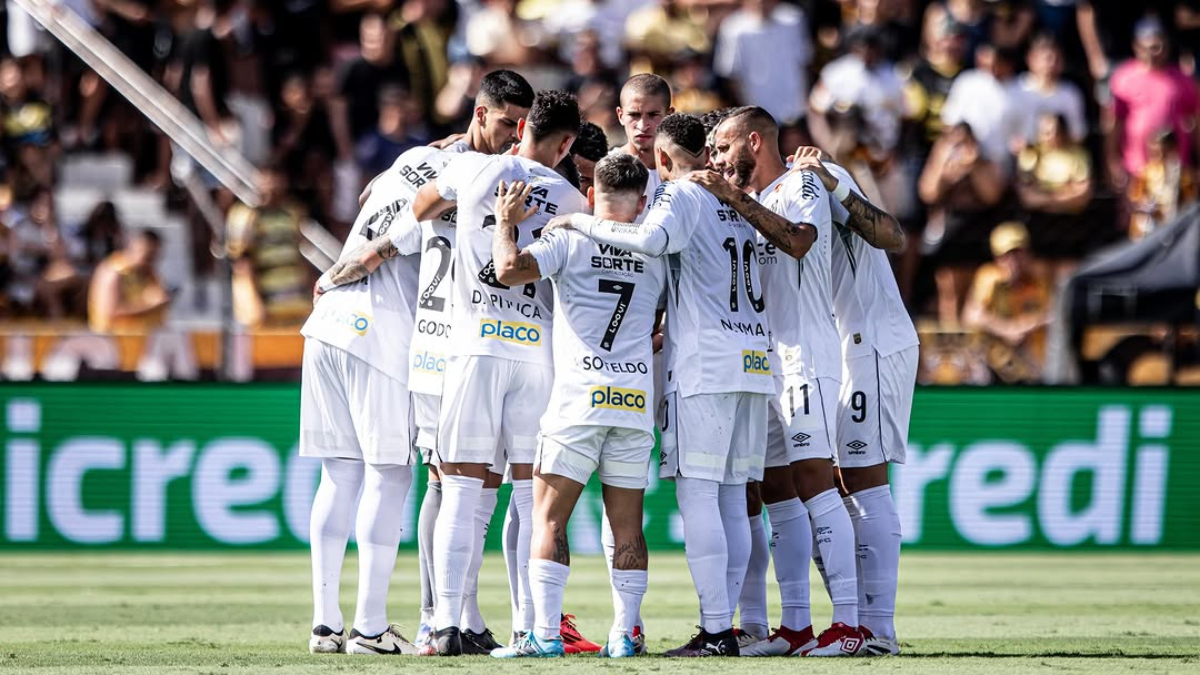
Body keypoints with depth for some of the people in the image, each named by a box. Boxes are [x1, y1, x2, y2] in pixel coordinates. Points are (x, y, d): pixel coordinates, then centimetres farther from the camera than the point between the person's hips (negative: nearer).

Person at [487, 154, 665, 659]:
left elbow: (511, 269, -15)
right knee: (628, 524, 8)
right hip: (638, 400, 4)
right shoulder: (655, 253, 12)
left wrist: (507, 223, 2)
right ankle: (624, 633, 3)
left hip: (580, 396, -3)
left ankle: (546, 634, -9)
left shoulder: (569, 239, -1)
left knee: (549, 518, -1)